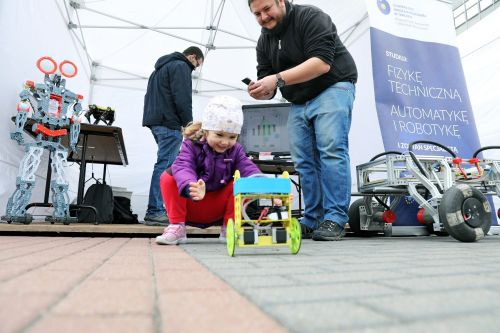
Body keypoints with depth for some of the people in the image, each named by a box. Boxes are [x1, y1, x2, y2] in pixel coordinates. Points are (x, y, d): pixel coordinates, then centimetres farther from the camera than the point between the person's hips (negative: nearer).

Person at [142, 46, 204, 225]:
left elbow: (151, 96, 26)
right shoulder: (181, 66, -3)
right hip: (169, 123, -10)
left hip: (154, 120, 10)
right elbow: (182, 99, -16)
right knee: (165, 165, -11)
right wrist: (189, 123, -7)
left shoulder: (162, 66, 28)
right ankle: (155, 211, -10)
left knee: (167, 164, 11)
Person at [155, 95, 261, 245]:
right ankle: (177, 227, -13)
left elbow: (248, 168, -18)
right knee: (168, 177, -24)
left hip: (217, 210, 2)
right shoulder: (191, 146, -12)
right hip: (189, 204, -1)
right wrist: (191, 187, -55)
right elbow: (183, 167, -32)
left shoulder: (235, 151, -3)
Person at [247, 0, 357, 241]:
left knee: (331, 150, -18)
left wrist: (278, 79, -32)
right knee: (303, 160, 1)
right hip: (299, 102, 7)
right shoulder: (264, 42, 10)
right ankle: (312, 221, 7)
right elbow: (268, 85, 6)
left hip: (332, 89, -6)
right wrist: (260, 91, -19)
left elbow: (322, 62, -25)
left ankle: (334, 219, -13)